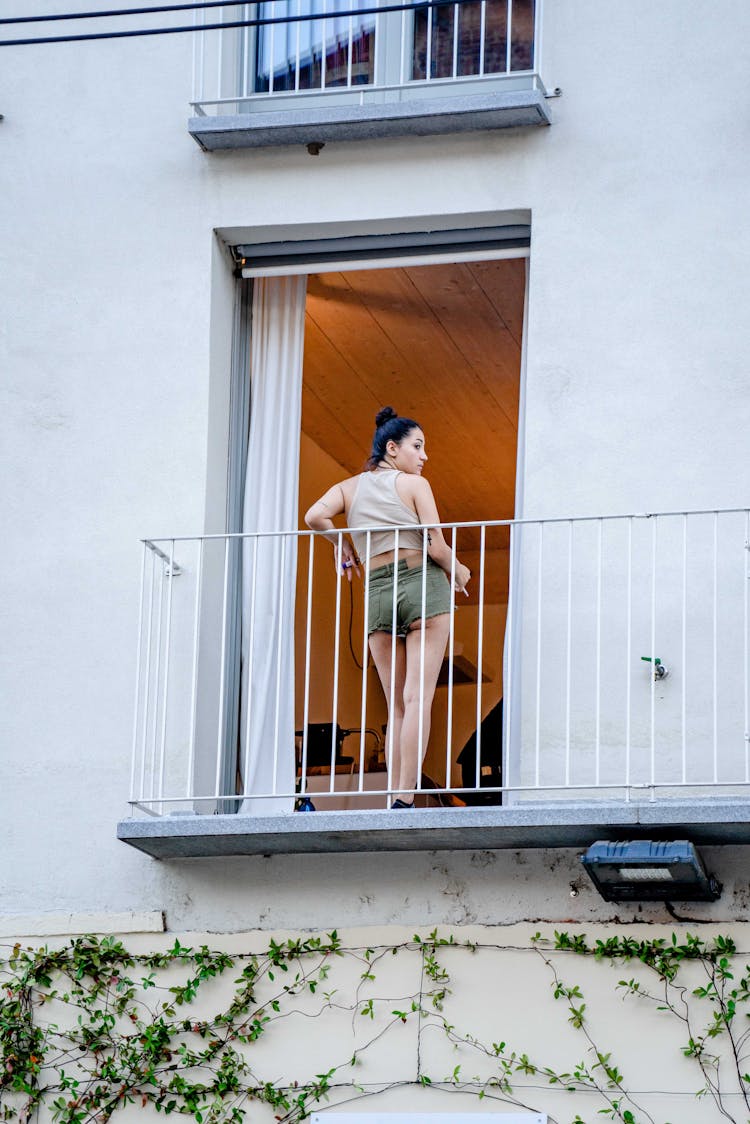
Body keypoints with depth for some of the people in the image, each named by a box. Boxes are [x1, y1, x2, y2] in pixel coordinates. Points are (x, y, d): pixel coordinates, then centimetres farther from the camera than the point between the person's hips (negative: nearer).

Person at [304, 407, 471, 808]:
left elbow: (315, 516, -6)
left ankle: (394, 800, -1)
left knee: (397, 706, 8)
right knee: (418, 697, -10)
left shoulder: (349, 487, 12)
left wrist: (341, 543, 13)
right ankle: (405, 800, -20)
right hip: (423, 584, -4)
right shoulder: (414, 485, 0)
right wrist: (459, 572, 14)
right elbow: (437, 547, -6)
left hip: (378, 594, 5)